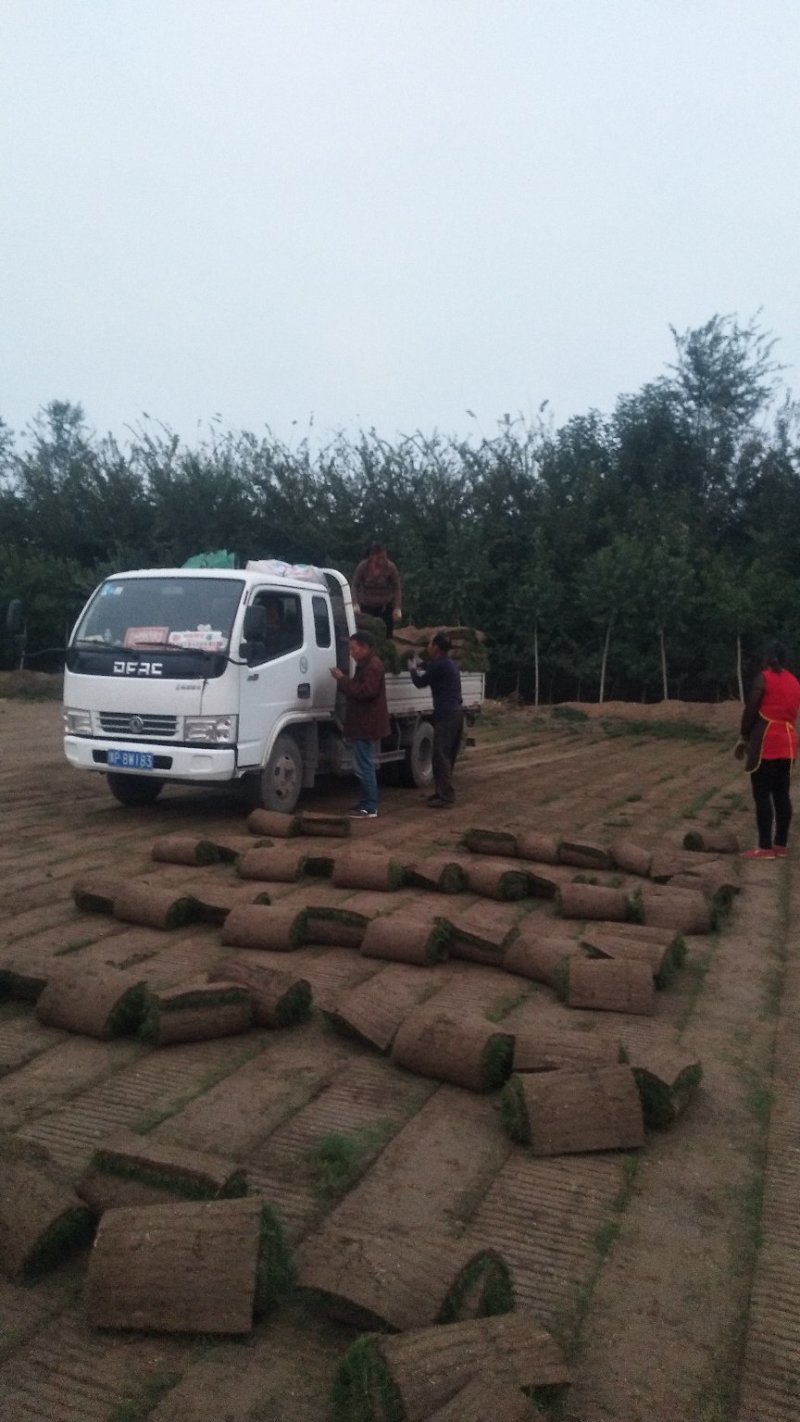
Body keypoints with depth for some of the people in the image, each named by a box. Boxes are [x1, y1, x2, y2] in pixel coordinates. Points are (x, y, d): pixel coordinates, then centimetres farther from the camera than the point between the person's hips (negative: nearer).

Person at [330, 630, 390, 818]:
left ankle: (369, 808, -7)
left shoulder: (373, 666, -15)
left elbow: (365, 691, -26)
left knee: (364, 766, -9)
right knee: (364, 765, 16)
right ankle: (367, 803, 23)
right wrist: (343, 678, 10)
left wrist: (343, 679, -20)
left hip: (366, 724, -11)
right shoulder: (366, 664, 19)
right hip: (362, 723, 11)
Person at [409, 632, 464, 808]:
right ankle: (443, 792, 21)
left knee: (441, 756, -7)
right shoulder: (450, 664, 18)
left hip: (445, 714, -10)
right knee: (447, 756, 14)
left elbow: (420, 682, 0)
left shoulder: (438, 665, -12)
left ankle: (446, 797, -8)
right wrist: (419, 671, 34)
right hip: (456, 712, 10)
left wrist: (412, 669, 17)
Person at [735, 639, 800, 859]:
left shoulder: (764, 678, -7)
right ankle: (780, 845, 11)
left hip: (766, 743, -7)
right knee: (781, 794, 9)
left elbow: (750, 709, -10)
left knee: (762, 795, -5)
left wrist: (744, 737, -1)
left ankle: (765, 848, -7)